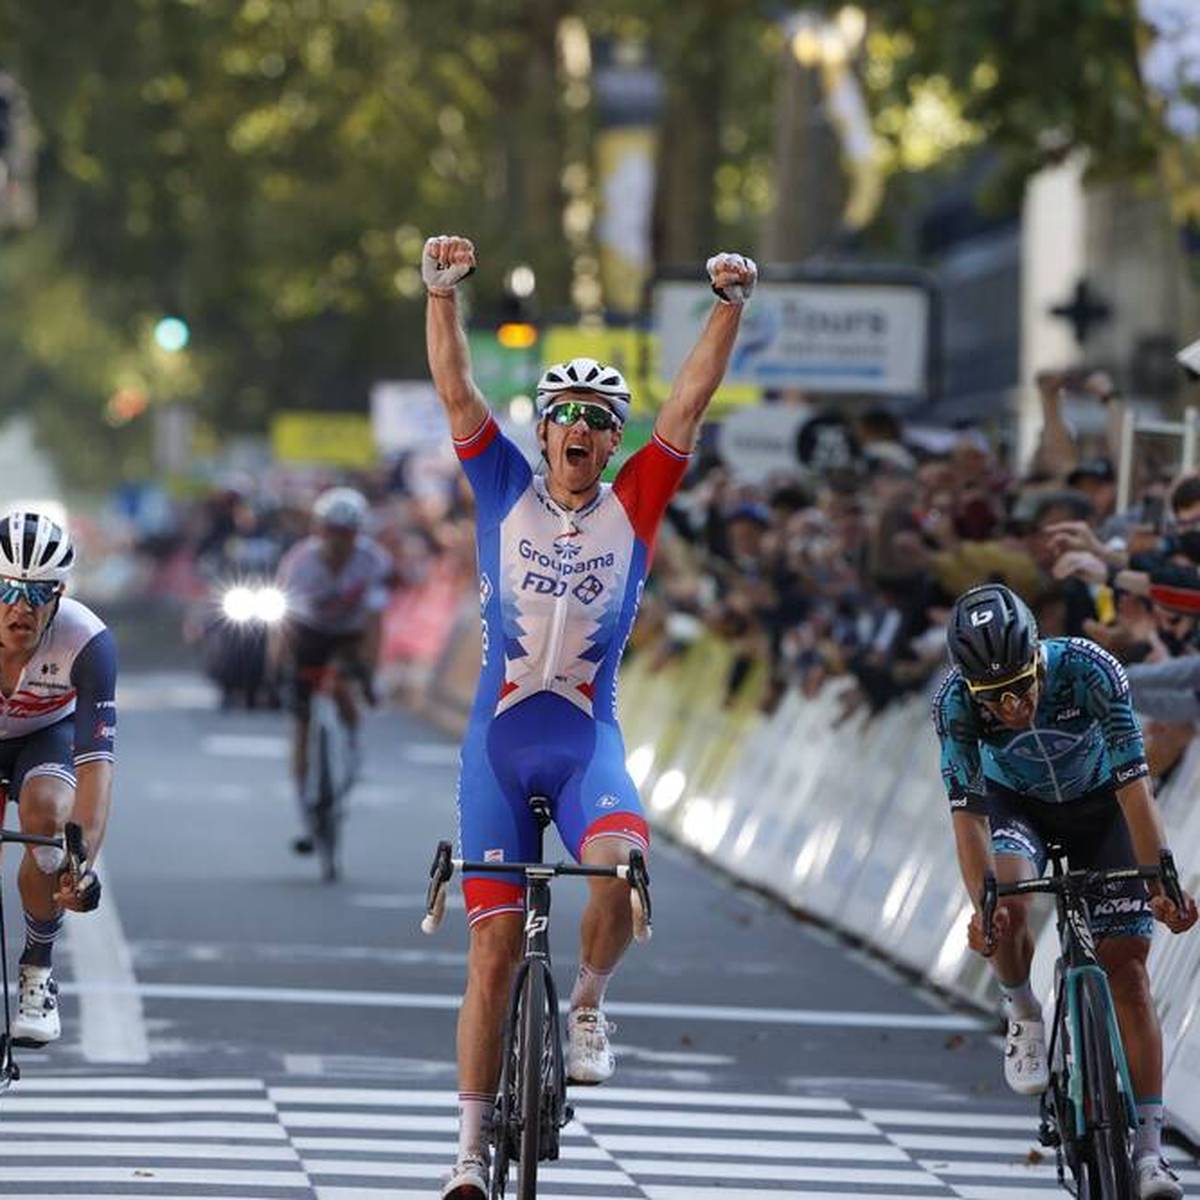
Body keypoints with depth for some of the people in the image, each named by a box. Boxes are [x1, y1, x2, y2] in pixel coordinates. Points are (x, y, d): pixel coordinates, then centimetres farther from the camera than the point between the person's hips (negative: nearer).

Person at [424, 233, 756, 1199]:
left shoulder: (635, 505, 4)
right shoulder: (506, 491, 4)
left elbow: (692, 398, -3)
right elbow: (455, 390, -4)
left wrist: (731, 306, -12)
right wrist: (442, 292, -16)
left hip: (588, 738, 0)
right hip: (500, 737, 0)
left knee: (622, 864, -32)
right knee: (495, 942, -1)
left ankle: (588, 1003, -3)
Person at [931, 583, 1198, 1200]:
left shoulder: (1089, 671, -36)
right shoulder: (954, 703, -31)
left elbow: (1133, 785, -35)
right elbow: (968, 811, -30)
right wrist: (982, 905, -43)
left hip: (1099, 805, -1)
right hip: (1016, 804, 1)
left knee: (1126, 965, -9)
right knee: (1008, 907, -32)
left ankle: (1149, 1147, -6)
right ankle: (1023, 1013, 0)